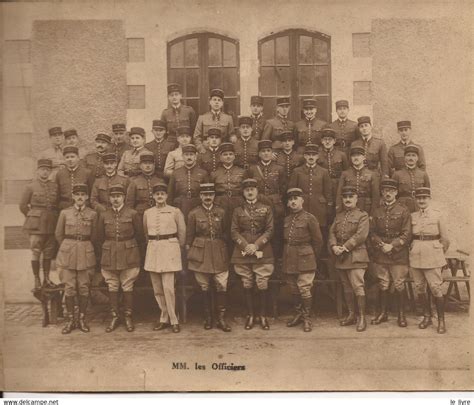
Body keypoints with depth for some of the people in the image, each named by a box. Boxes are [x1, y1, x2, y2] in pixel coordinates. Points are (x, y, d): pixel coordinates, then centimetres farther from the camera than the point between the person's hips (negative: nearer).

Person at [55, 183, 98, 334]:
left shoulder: (92, 214, 2)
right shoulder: (64, 213, 2)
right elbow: (58, 234, 11)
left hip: (86, 252, 0)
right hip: (68, 252, 0)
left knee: (84, 287, 4)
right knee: (69, 287, 1)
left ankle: (82, 318, 16)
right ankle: (70, 319, 13)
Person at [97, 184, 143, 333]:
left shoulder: (132, 214, -3)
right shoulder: (103, 215, 3)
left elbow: (139, 233, 7)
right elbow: (100, 237, 14)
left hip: (129, 255, -2)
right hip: (109, 256, 2)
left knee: (128, 287, 3)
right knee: (112, 288, 7)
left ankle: (128, 317, 14)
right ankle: (114, 317, 17)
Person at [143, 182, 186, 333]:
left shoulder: (175, 212, -1)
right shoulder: (147, 213, 9)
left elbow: (182, 232, 6)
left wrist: (177, 248, 12)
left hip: (169, 249, -4)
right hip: (153, 250, 4)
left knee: (168, 288, -9)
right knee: (157, 289, 7)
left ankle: (173, 320, 3)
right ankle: (165, 318, 19)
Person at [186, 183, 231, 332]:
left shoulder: (221, 212, 4)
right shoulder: (194, 214, 0)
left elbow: (226, 233, 11)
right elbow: (189, 237, 4)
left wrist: (225, 251, 7)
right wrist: (189, 255, 2)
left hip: (219, 254, 1)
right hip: (201, 254, -1)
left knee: (222, 287, -2)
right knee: (204, 288, 7)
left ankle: (221, 319, 9)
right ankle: (208, 318, 21)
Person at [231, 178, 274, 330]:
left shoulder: (266, 209, 5)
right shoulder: (238, 211, 9)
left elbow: (270, 230, 0)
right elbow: (234, 231, 3)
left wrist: (256, 245, -12)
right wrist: (246, 246, -12)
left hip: (262, 252, -1)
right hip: (243, 252, 1)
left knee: (262, 285, -2)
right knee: (247, 285, 6)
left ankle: (263, 316, 12)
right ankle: (250, 315, 18)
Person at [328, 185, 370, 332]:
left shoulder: (362, 215, -2)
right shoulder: (338, 216, 16)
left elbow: (361, 235, -13)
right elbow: (332, 232, 9)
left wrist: (345, 247, -17)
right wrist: (334, 246, -9)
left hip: (356, 256, -6)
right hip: (341, 257, 6)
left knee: (358, 287, -8)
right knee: (346, 287, 12)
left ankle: (362, 318, 1)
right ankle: (351, 315, 23)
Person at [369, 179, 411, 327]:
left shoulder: (403, 211, 1)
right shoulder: (376, 211, 10)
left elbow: (406, 234, -4)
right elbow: (372, 232, 7)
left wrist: (392, 246, -13)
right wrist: (381, 245, -8)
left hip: (399, 254, -2)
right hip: (380, 255, 3)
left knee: (399, 285, 1)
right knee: (383, 285, 8)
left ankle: (401, 314, 14)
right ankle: (382, 313, 20)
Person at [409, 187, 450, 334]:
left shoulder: (437, 214, 1)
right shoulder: (412, 216, 8)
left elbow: (445, 239, 6)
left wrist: (439, 253, 12)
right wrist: (413, 249, 9)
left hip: (432, 256, -3)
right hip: (415, 256, 3)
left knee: (436, 288, -6)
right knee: (419, 288, 7)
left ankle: (441, 320, 6)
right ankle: (427, 316, 22)